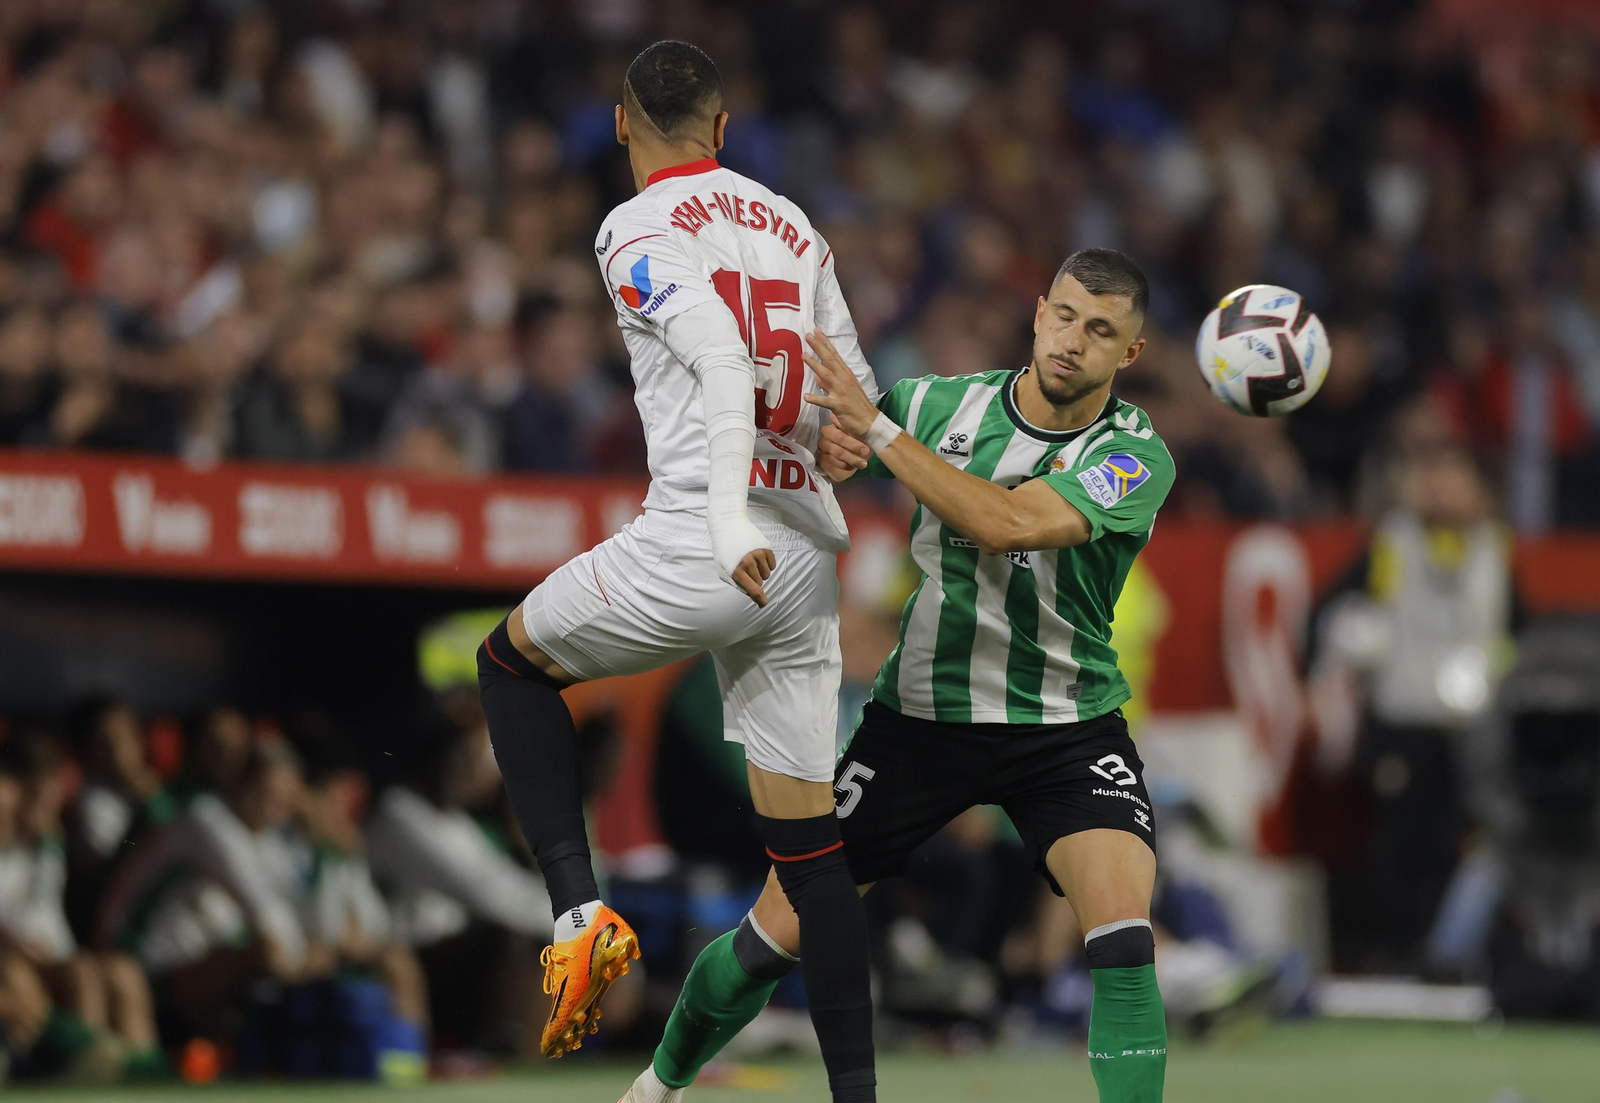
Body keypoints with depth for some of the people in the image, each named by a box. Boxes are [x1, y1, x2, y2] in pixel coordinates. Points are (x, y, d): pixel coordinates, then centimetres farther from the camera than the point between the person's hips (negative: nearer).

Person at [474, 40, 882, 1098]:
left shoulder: (639, 231, -4)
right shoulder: (795, 229, 15)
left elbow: (723, 365, -20)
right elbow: (859, 404, 15)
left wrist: (728, 522, -26)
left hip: (697, 544, -6)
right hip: (804, 557, 6)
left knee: (513, 660, 20)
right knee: (809, 839, 8)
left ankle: (580, 907, 6)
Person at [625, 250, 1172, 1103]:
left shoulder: (1135, 455, -15)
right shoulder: (942, 404, -4)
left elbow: (1007, 524, -31)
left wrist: (874, 428, -30)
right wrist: (824, 445, -21)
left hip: (1065, 731, -2)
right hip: (921, 712, 2)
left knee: (1123, 939, -26)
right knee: (776, 935, 3)